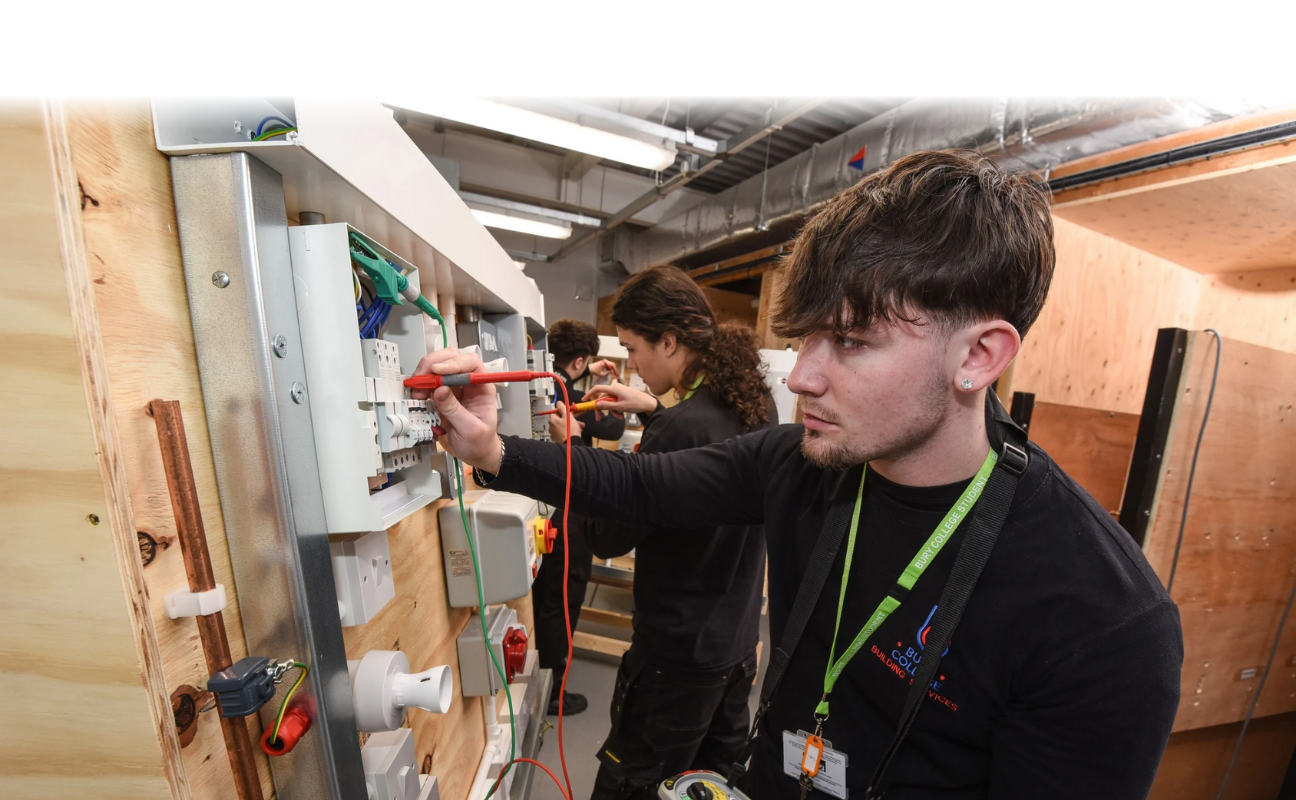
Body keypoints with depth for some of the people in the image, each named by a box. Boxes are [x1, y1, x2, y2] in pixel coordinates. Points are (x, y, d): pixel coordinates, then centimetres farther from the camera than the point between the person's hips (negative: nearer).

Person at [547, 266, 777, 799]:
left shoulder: (681, 427, -30)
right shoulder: (758, 402, -4)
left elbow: (608, 538, -22)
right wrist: (654, 411, 2)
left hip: (678, 652, -8)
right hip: (739, 637, 8)